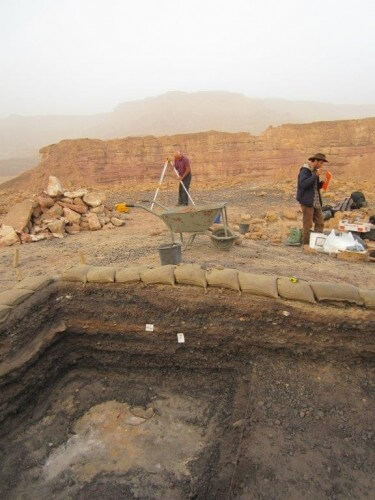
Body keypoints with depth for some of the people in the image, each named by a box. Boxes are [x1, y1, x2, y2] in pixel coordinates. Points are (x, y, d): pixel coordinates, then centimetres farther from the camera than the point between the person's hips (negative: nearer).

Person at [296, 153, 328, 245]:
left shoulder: (314, 171, 17)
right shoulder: (304, 170, -10)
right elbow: (303, 184, -26)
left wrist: (321, 183, 5)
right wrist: (315, 176, -21)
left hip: (316, 202, 9)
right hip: (307, 201, -9)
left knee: (320, 223, 9)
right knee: (308, 225, -3)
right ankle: (306, 244, 7)